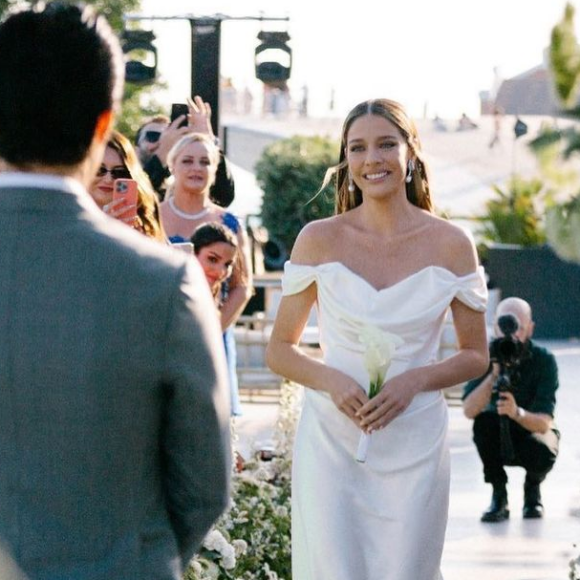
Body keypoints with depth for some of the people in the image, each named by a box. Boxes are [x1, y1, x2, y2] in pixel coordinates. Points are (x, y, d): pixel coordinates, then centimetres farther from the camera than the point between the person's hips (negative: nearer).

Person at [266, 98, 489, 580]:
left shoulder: (451, 245, 0)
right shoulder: (319, 240, 0)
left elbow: (476, 356, 7)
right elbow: (279, 350, 5)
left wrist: (415, 381, -12)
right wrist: (331, 380, -15)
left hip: (415, 445, 0)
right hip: (330, 440, 0)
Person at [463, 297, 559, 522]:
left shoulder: (543, 360, -22)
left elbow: (544, 423, -30)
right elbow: (469, 410, -30)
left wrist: (517, 413, -52)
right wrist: (494, 375, -43)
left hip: (534, 432, -1)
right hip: (498, 439, 1)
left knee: (542, 454, -35)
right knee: (484, 421, -31)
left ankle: (532, 488, 3)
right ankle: (499, 495, -13)